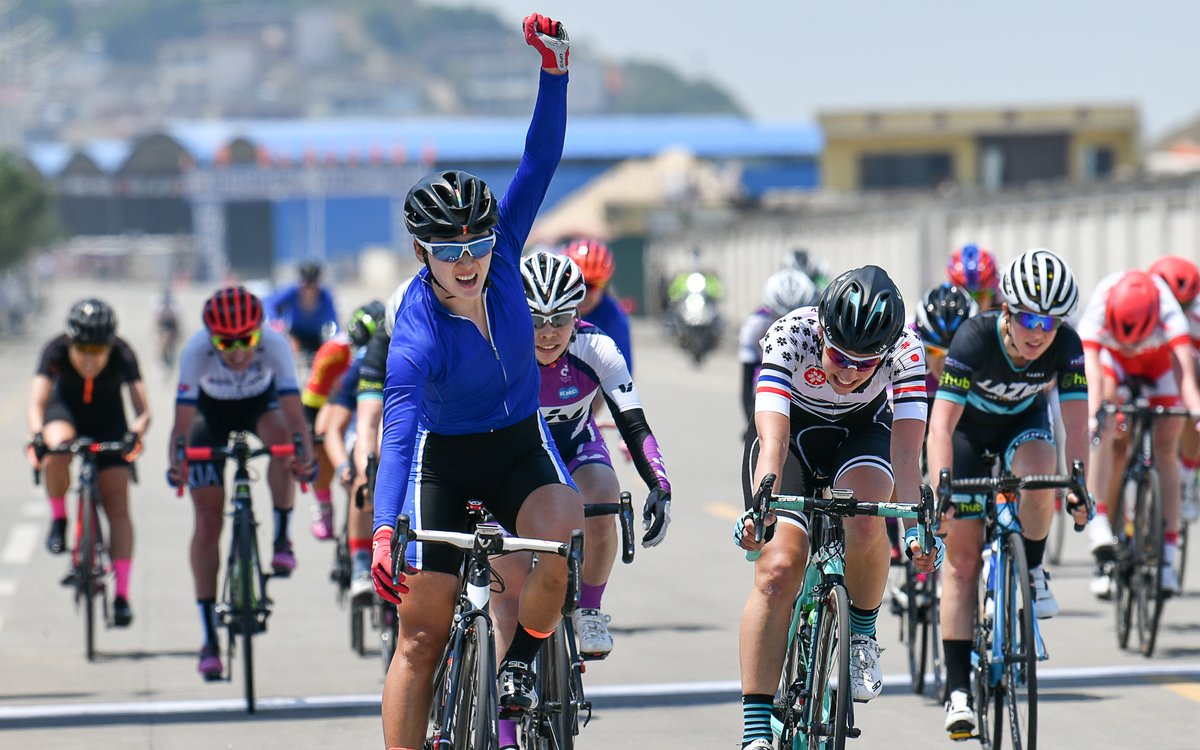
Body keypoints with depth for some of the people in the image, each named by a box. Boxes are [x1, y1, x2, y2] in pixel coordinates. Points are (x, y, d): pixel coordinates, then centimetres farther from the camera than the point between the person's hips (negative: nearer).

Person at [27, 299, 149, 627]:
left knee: (117, 506, -11)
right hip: (66, 408, 0)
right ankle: (58, 519, -10)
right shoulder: (55, 351, -28)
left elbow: (143, 410, -34)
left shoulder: (122, 355, -28)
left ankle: (122, 594, -10)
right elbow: (36, 403, -37)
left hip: (108, 419, 0)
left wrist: (135, 434, -54)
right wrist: (37, 435, -56)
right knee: (58, 448, -36)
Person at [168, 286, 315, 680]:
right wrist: (177, 463, -54)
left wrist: (305, 455, -56)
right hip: (212, 411, 0)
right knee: (207, 519, -9)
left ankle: (281, 540, -14)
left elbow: (293, 412, -40)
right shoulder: (197, 351, -34)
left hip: (260, 404, 0)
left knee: (281, 439, -37)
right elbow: (184, 420, -37)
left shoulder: (275, 345, -34)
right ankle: (209, 640, -7)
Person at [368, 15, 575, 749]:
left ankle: (523, 657, -2)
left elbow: (540, 163, -18)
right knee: (422, 636, -4)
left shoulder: (501, 259, -15)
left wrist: (555, 73, -32)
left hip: (523, 448, 3)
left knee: (560, 540, -28)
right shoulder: (417, 337, -28)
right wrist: (385, 531, -52)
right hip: (446, 462, -3)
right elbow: (398, 431, -39)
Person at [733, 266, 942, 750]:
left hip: (861, 434, 1)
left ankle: (862, 636, -2)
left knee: (865, 523, -32)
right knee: (778, 567, -20)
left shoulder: (905, 350, -30)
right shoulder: (790, 337, -34)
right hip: (794, 432, -1)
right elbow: (773, 438, -43)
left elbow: (908, 448, -35)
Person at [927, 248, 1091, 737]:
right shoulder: (974, 340, -35)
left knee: (1039, 470, -35)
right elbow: (941, 423, -38)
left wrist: (1078, 487, -38)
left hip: (1024, 423, 2)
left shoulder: (1066, 346, -27)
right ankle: (957, 688, -5)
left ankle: (1032, 571, -8)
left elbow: (1075, 421, -26)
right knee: (962, 557, -8)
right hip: (968, 427, -2)